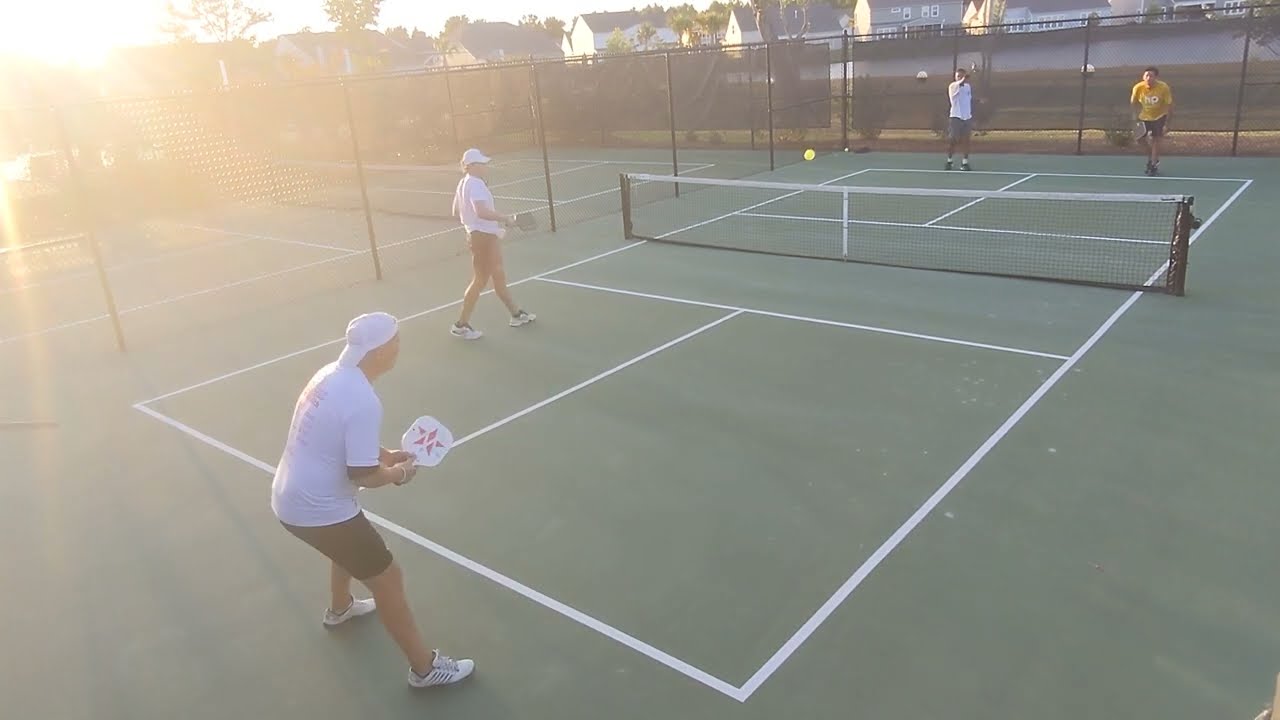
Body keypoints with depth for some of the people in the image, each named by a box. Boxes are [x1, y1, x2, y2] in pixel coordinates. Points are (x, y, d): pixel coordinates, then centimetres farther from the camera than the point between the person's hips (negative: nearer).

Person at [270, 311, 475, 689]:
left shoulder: (330, 374, 1)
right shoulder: (363, 401, -26)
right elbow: (362, 475, -25)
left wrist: (385, 454, 8)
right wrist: (398, 473, -5)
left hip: (289, 498, 9)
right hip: (317, 511, -9)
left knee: (353, 540, 36)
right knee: (387, 577, 3)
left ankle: (340, 608, 62)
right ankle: (425, 667, 16)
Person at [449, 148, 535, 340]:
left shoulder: (464, 183, 10)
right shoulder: (475, 184, -19)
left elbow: (456, 213, 17)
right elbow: (482, 211, -33)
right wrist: (504, 219, -24)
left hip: (483, 236, 10)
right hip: (483, 237, -10)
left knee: (499, 277, 18)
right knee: (480, 280, 0)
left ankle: (517, 314, 30)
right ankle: (461, 325, 8)